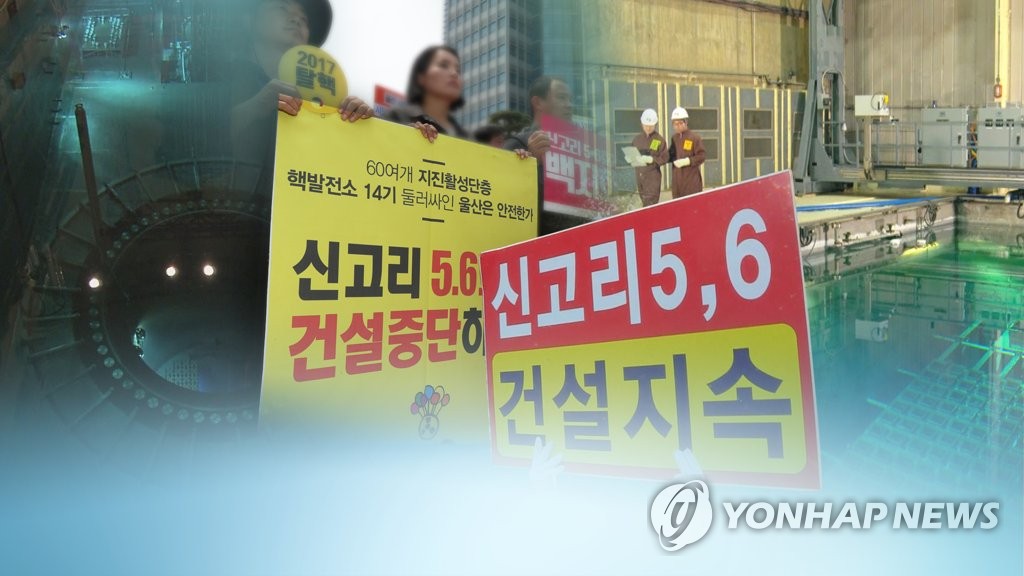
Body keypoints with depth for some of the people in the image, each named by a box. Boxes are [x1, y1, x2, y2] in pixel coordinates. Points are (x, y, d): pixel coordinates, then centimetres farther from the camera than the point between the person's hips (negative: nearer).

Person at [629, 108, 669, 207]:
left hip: (653, 176, -5)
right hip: (639, 175, 5)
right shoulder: (637, 139, 8)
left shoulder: (660, 140, -6)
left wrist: (651, 159, -22)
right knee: (645, 203, 13)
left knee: (651, 204, -10)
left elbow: (664, 158, -9)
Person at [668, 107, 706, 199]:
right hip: (677, 178, 6)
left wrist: (687, 161, -19)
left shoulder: (694, 137, -6)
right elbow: (669, 155, 21)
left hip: (692, 178, -6)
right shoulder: (674, 138, 12)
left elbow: (701, 156, -9)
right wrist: (673, 159, -1)